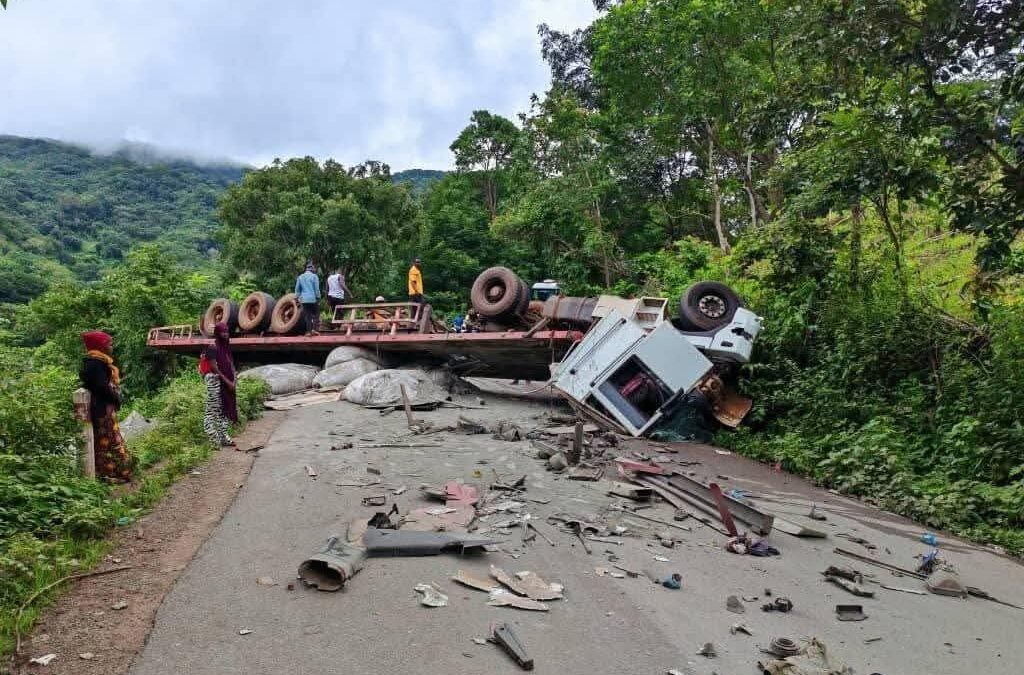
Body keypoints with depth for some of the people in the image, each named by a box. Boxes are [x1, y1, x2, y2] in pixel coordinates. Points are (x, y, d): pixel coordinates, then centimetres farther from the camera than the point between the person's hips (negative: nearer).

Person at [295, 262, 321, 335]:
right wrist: (318, 298, -3)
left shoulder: (300, 277, 10)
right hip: (313, 299, -4)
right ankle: (315, 329, -8)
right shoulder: (314, 276, -4)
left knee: (307, 316, 7)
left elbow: (297, 289, 11)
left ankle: (308, 331, 4)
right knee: (315, 315, 3)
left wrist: (298, 297, 17)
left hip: (304, 299, 4)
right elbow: (317, 289, -8)